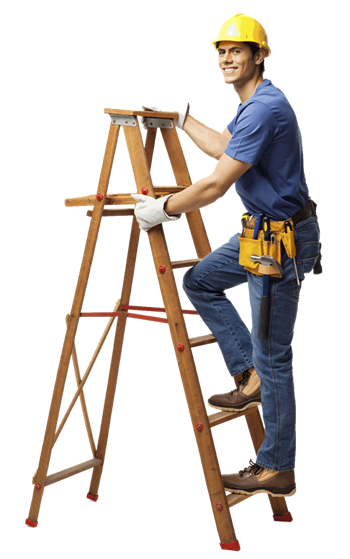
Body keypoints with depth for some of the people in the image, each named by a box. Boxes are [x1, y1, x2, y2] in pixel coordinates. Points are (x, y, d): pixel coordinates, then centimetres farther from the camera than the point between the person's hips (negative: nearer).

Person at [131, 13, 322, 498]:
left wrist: (162, 209, -11)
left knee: (272, 356, -3)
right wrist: (179, 117, 33)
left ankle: (278, 470, 10)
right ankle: (250, 376, 17)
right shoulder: (253, 103, 11)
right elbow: (222, 145, 29)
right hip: (261, 229, 10)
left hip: (283, 240, -10)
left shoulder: (265, 107, -22)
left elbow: (216, 185, -23)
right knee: (200, 281, 18)